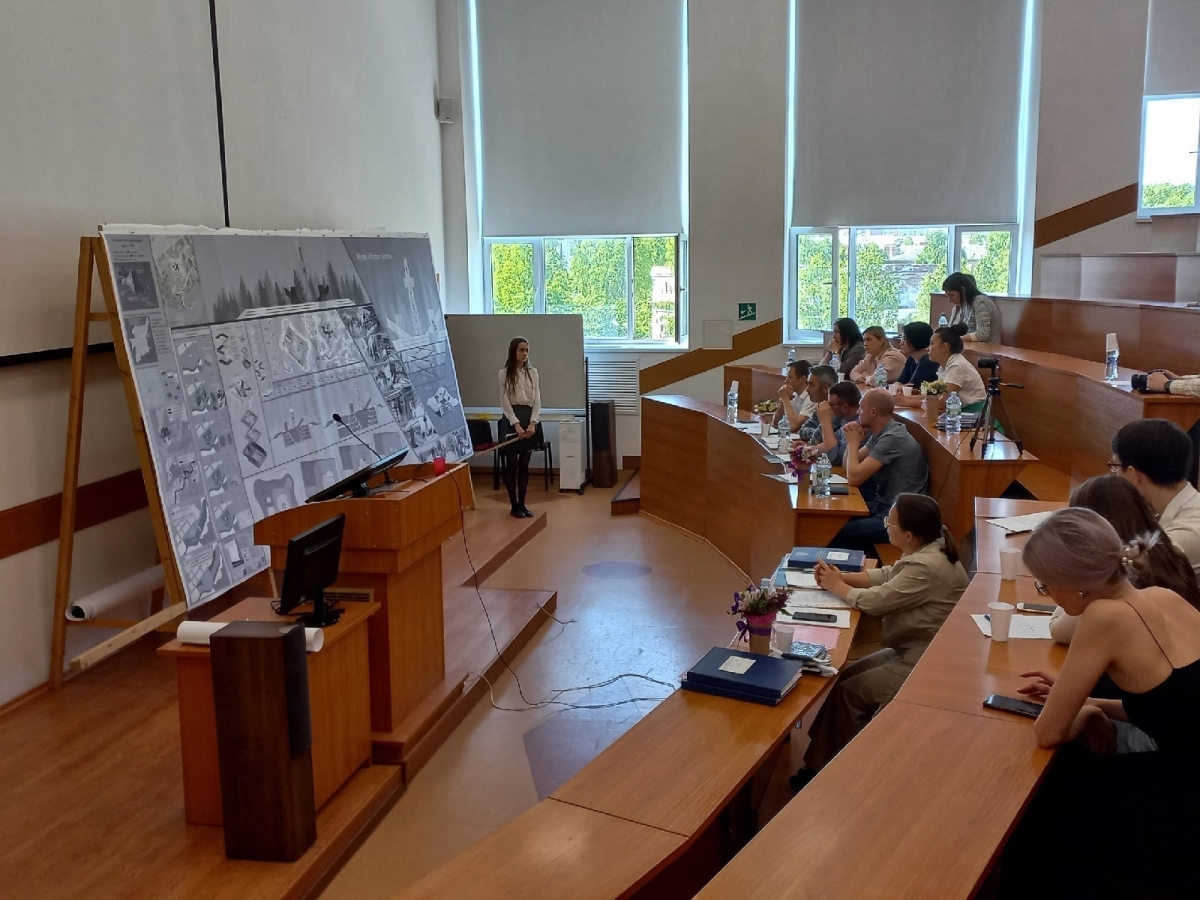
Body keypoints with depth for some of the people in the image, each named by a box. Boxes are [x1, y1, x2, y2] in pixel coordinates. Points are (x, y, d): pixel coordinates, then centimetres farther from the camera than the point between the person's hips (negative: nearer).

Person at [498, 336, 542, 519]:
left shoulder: (533, 372, 7)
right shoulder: (504, 373, -2)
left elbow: (537, 400, 4)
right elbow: (505, 402, -7)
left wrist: (532, 423, -9)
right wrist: (516, 425, -16)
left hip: (529, 419, 3)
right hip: (511, 419, -3)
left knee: (524, 465, 8)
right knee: (512, 465, 1)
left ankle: (522, 503, 15)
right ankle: (514, 505, 8)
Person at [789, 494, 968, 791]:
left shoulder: (925, 567, -29)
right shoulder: (929, 548, 2)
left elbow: (875, 601, -22)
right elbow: (887, 575, 13)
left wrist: (837, 586, -5)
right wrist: (843, 576, -1)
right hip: (913, 649, 10)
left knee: (848, 692, -8)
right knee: (846, 676, 7)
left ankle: (824, 769, 8)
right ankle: (822, 759, 13)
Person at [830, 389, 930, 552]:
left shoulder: (892, 438, -21)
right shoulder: (881, 432, 9)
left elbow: (854, 478, -22)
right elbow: (848, 466, 17)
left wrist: (853, 442, -9)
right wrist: (852, 441, -1)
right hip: (885, 504, 10)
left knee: (836, 534, -18)